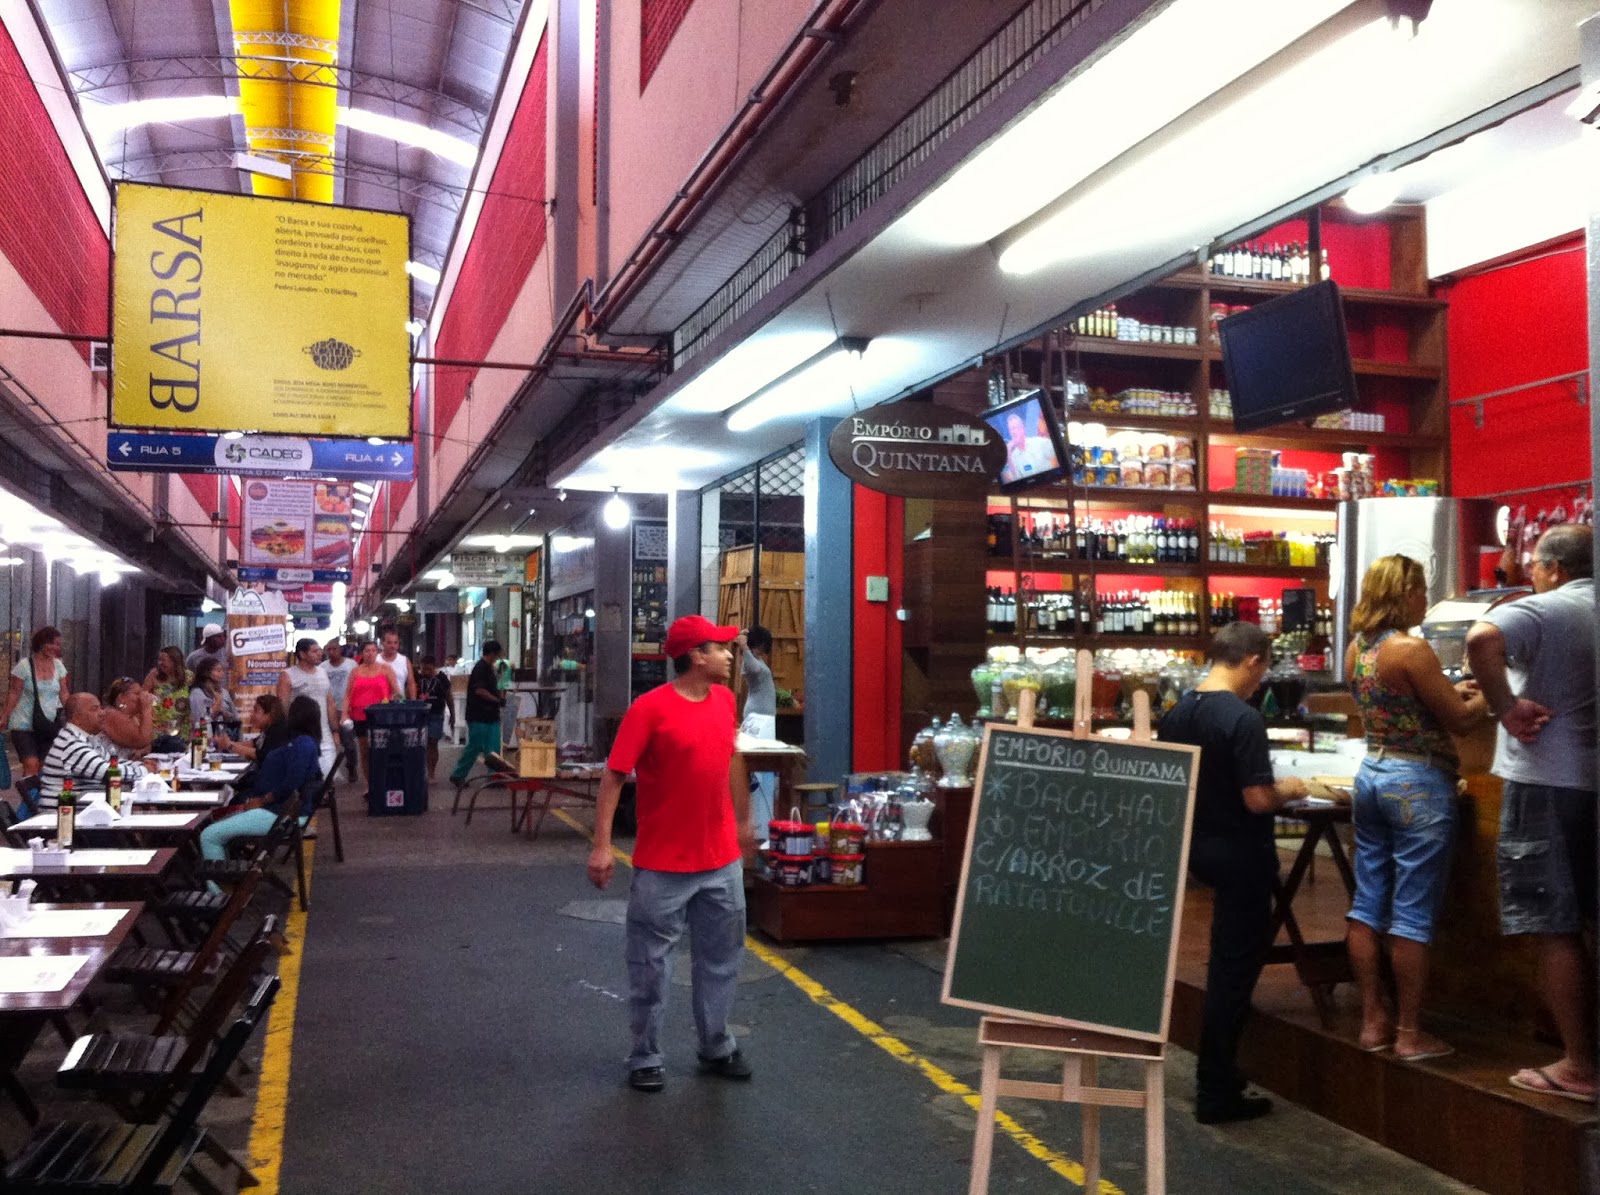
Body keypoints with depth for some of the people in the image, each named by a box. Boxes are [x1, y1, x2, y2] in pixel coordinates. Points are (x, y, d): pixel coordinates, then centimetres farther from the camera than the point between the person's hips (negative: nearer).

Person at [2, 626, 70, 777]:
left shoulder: (58, 665, 5)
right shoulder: (24, 665, -7)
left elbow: (64, 694, 11)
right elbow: (14, 694, -4)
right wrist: (5, 719, -5)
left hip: (48, 726, 4)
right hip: (24, 725, -4)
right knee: (31, 765, -17)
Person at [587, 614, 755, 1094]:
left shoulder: (724, 699, 3)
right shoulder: (650, 708, -16)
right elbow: (613, 777, -16)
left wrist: (743, 821, 22)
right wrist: (601, 846, -20)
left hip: (723, 860, 6)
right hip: (663, 865, -6)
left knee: (721, 957, 17)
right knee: (651, 964, 7)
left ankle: (717, 1047, 33)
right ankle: (646, 1058, 21)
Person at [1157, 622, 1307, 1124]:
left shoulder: (1177, 712, 2)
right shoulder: (1243, 718, -21)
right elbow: (1258, 799, -24)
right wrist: (1289, 790, -4)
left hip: (1197, 848, 8)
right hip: (1239, 855, -8)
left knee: (1229, 959, 23)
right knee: (1234, 968, 3)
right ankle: (1216, 1093, 11)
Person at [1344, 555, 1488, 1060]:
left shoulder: (1356, 648, 6)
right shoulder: (1411, 650, -19)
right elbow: (1460, 720, -14)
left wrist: (1451, 691, 22)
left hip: (1372, 774, 8)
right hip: (1417, 783, -8)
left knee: (1368, 904, 11)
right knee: (1412, 914, 0)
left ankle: (1373, 1020, 19)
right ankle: (1409, 1033, 7)